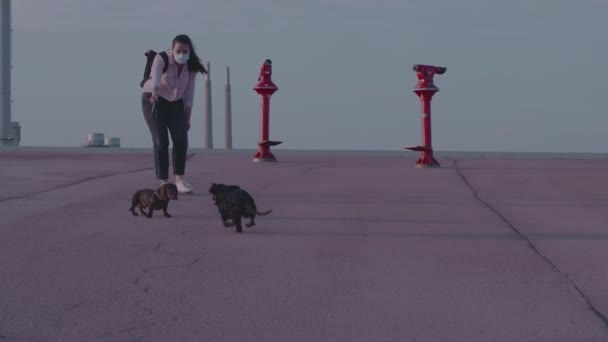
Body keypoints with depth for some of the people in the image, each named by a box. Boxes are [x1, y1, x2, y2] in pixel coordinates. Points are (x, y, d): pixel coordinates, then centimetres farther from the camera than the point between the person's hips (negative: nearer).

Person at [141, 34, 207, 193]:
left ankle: (179, 179, -10)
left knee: (181, 139, -13)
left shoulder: (191, 66, -11)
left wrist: (187, 118, -5)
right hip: (153, 100, -4)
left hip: (175, 103, 4)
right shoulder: (161, 59, -25)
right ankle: (163, 183, -5)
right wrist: (155, 91, -69)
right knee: (161, 141, -12)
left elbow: (189, 93, -5)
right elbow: (156, 75, -48)